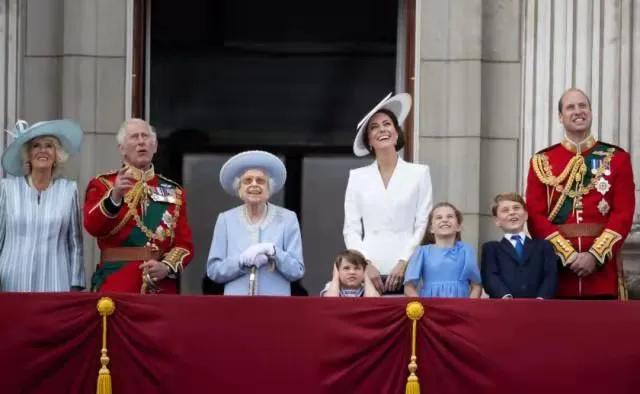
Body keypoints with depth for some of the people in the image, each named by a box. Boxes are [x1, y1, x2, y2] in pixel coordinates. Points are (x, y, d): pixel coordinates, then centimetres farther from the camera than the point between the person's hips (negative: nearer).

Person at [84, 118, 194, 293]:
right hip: (116, 285, -3)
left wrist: (167, 267, -9)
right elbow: (93, 226, -12)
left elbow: (185, 243, 10)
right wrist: (115, 196, -28)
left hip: (162, 288, 3)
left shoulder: (174, 191, 14)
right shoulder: (103, 185, 5)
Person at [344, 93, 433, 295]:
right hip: (368, 272, 1)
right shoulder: (357, 177, 12)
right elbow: (351, 229, 8)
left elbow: (423, 225, 3)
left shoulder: (419, 173, 8)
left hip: (406, 272, -1)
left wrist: (404, 263, -7)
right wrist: (366, 264, -6)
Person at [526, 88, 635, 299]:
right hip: (557, 265, 0)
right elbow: (535, 215, 0)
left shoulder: (617, 158, 7)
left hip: (603, 265, 0)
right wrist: (568, 255, -12)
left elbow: (624, 213, -1)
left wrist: (595, 255, -13)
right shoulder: (542, 161, 7)